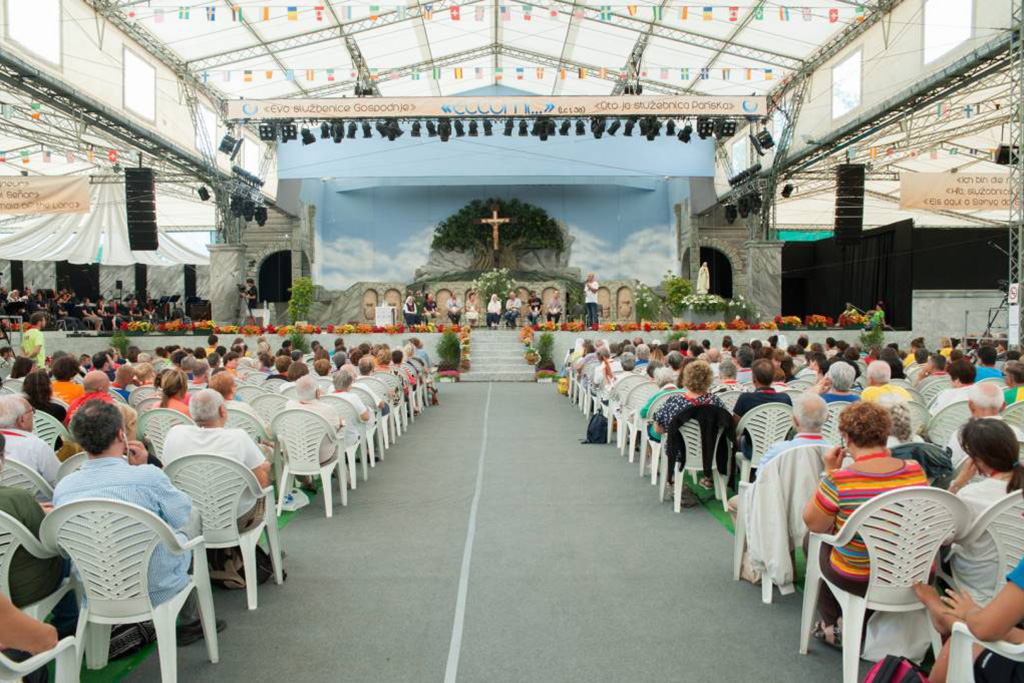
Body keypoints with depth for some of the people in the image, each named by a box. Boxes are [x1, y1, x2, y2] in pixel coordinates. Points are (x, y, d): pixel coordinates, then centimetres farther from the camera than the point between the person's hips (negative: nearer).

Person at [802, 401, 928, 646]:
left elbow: (814, 525, -8)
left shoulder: (838, 480, -24)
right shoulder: (916, 470, -10)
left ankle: (833, 626, 39)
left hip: (859, 580, -4)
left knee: (818, 543, 26)